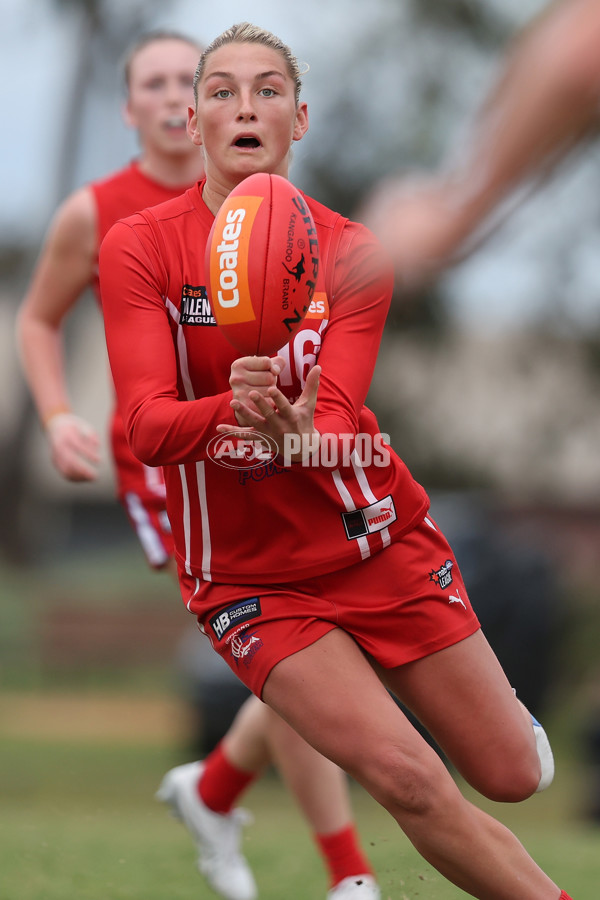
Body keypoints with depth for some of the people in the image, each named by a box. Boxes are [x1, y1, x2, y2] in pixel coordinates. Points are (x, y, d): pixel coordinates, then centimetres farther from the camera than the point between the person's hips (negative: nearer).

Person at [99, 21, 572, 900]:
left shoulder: (350, 252, -7)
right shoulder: (138, 249, -11)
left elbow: (338, 417, -21)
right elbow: (146, 425, -22)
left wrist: (290, 430, -45)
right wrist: (233, 411, -43)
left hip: (383, 541, 3)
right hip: (250, 578, -2)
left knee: (512, 775, 8)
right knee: (407, 777, -20)